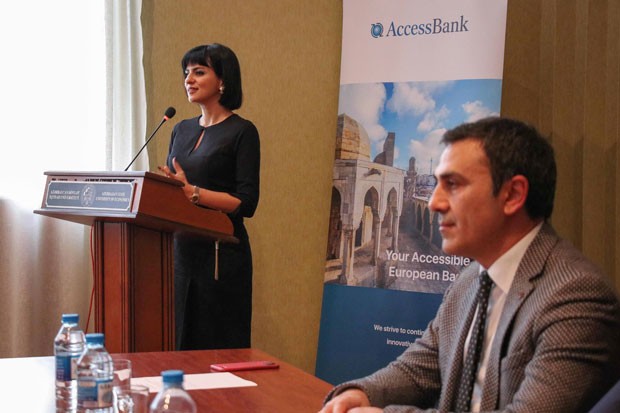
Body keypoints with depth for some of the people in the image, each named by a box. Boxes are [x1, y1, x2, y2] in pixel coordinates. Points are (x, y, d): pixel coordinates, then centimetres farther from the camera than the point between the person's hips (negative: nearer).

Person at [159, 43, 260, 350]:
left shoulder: (242, 132, -6)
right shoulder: (181, 130, 14)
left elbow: (246, 203, -13)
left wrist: (192, 192, -22)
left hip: (220, 253, -6)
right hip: (181, 249, 6)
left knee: (220, 348, -1)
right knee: (181, 344, 8)